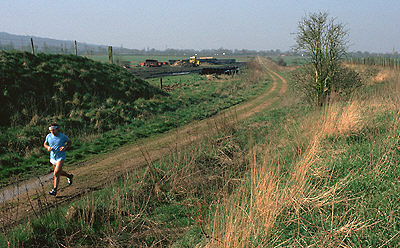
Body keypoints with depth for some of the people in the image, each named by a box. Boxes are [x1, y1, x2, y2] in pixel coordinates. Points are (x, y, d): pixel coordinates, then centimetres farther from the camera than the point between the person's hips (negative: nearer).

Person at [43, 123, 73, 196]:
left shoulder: (63, 136, -15)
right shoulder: (48, 136, -6)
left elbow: (69, 142, 2)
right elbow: (45, 144, 11)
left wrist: (65, 147, -17)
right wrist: (48, 147, -12)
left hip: (61, 157, -5)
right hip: (52, 157, 5)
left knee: (56, 173, -14)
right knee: (60, 172, 21)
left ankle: (54, 190, -6)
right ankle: (69, 176, 50)